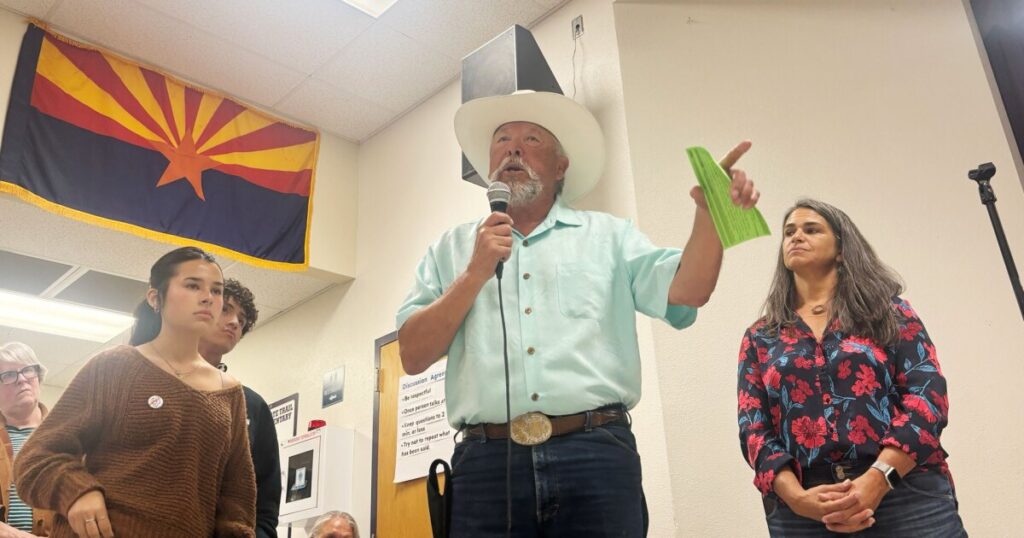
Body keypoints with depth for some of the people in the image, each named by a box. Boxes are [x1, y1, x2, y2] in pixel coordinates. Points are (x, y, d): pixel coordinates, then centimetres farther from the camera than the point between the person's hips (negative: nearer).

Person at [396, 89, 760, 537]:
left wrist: (710, 212, -17)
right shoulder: (453, 248, 14)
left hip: (595, 452, 0)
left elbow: (685, 293, -1)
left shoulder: (607, 235, 14)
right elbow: (413, 355, 6)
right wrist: (476, 274, -5)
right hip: (487, 461, 1)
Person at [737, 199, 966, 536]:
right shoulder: (760, 338, 11)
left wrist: (877, 480, -15)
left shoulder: (886, 309, 8)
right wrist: (797, 498, -13)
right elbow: (753, 430, 4)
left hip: (907, 495, -1)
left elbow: (928, 394, -3)